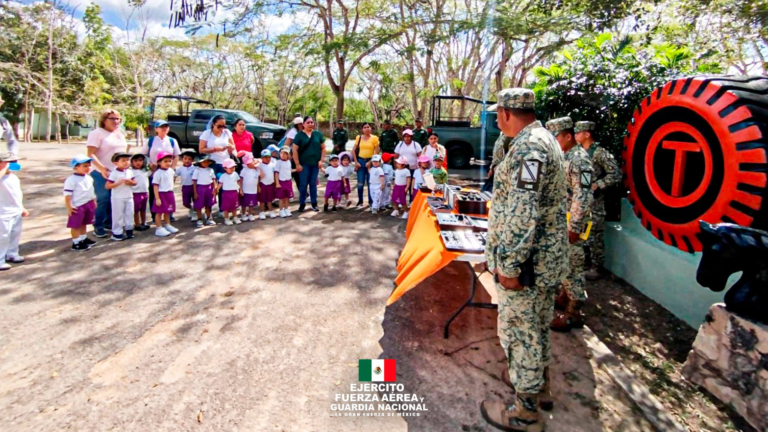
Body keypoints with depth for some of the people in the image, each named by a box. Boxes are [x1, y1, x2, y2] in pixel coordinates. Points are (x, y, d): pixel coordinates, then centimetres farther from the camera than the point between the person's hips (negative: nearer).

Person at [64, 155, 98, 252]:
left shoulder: (89, 178, 10)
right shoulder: (71, 180, -15)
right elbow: (67, 195, -17)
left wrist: (94, 201, 21)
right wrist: (69, 207, -19)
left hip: (89, 204, 8)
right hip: (77, 206, -7)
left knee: (84, 223, 20)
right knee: (76, 225, 2)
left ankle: (83, 239, 32)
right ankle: (76, 243, 8)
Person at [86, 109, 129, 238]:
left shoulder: (120, 134, 15)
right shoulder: (97, 133, -7)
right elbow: (91, 154, -16)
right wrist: (102, 168, -28)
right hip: (102, 173, -6)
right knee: (103, 199, -5)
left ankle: (109, 222, 22)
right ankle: (98, 226, 6)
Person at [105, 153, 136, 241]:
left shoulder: (130, 172, 3)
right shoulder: (114, 173, -13)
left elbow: (134, 182, 12)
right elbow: (107, 186, -16)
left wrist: (130, 182, -11)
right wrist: (119, 182, -25)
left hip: (129, 197, 6)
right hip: (117, 198, -5)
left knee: (129, 214, 12)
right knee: (118, 215, 2)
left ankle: (129, 229, 26)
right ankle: (117, 233, 10)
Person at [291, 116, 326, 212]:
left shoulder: (318, 134, 6)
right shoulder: (299, 135, -2)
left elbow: (323, 148, 9)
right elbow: (295, 150, -4)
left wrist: (321, 160, -1)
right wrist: (297, 164, -9)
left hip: (315, 164, 2)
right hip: (304, 164, -2)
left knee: (313, 184, 10)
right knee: (303, 184, 1)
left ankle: (314, 203, 18)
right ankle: (302, 204, 12)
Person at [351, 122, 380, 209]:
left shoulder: (374, 138, -2)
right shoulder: (359, 137, 4)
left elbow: (377, 151, -5)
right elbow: (353, 150, 6)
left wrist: (370, 162, -10)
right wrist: (356, 162, -2)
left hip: (370, 161, -2)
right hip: (360, 161, 2)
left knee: (370, 183, 5)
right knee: (360, 183, 4)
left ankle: (371, 202, 15)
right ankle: (360, 202, 13)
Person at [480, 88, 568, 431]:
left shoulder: (527, 146, -21)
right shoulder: (544, 139, 13)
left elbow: (522, 213, -28)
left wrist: (509, 264, -24)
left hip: (527, 261, -10)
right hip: (547, 256, 10)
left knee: (518, 329, 3)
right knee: (537, 325, 23)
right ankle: (538, 382, 42)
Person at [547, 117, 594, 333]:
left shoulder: (579, 159, -18)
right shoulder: (564, 156, 12)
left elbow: (583, 197, -24)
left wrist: (574, 227, -24)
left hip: (569, 224, -9)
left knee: (572, 266, -1)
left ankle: (574, 313, 9)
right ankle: (565, 296, 37)